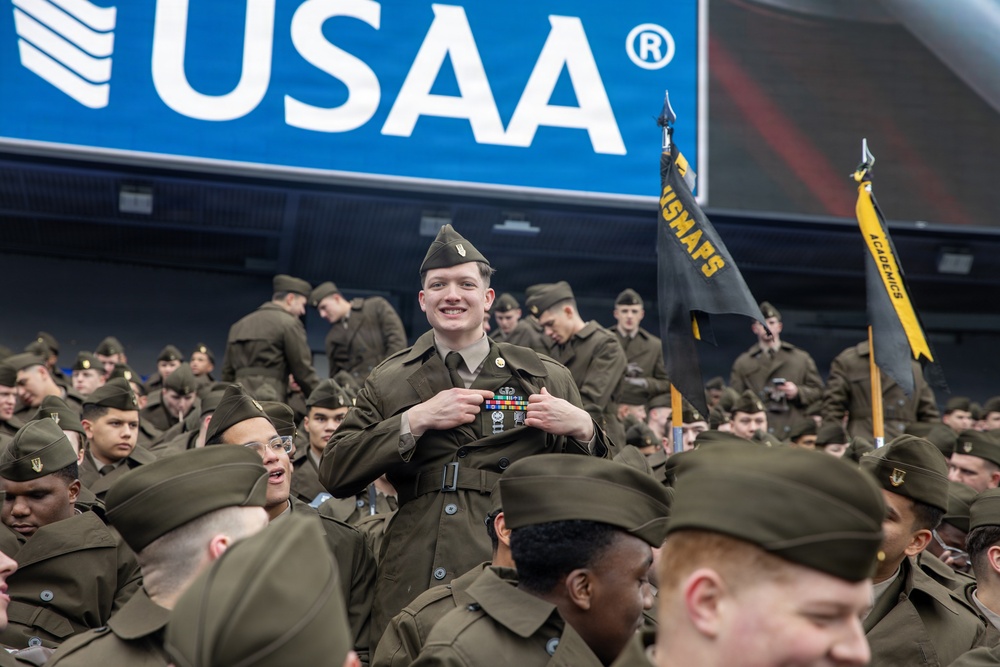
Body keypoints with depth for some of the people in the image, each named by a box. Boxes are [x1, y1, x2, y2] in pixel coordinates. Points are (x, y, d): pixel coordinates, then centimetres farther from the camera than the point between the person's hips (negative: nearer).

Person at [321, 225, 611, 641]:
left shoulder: (547, 379, 7)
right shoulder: (389, 381, 9)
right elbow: (333, 474, -1)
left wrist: (582, 430, -9)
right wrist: (417, 420, -10)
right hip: (412, 590, 1)